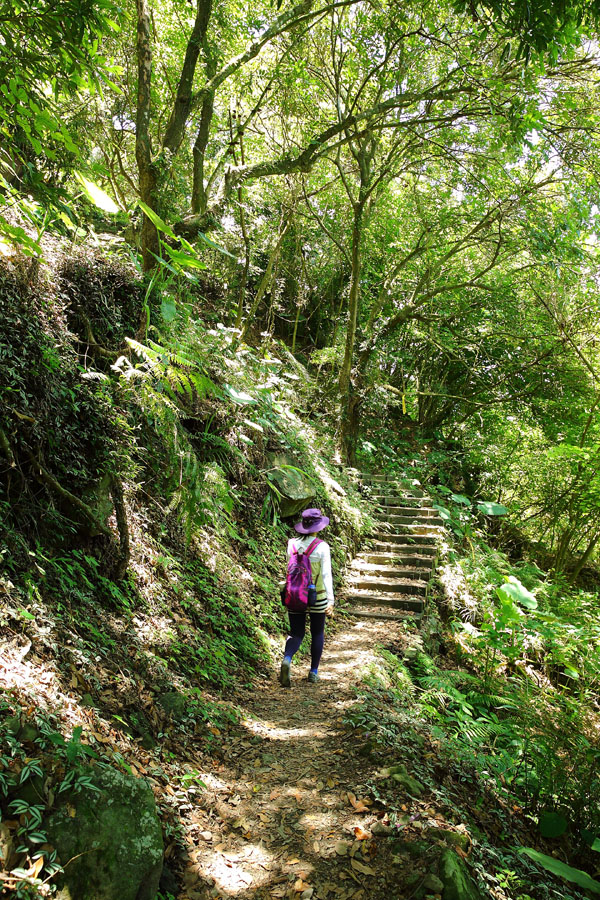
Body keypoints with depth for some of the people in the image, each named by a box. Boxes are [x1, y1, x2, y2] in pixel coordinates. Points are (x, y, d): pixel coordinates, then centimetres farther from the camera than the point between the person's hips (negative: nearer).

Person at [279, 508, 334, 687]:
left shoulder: (292, 544, -3)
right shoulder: (322, 547, -14)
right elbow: (326, 574, -20)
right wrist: (331, 600, -22)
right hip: (317, 598, -2)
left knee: (296, 633, 10)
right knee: (317, 633, 18)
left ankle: (286, 660, -19)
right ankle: (314, 672, 25)